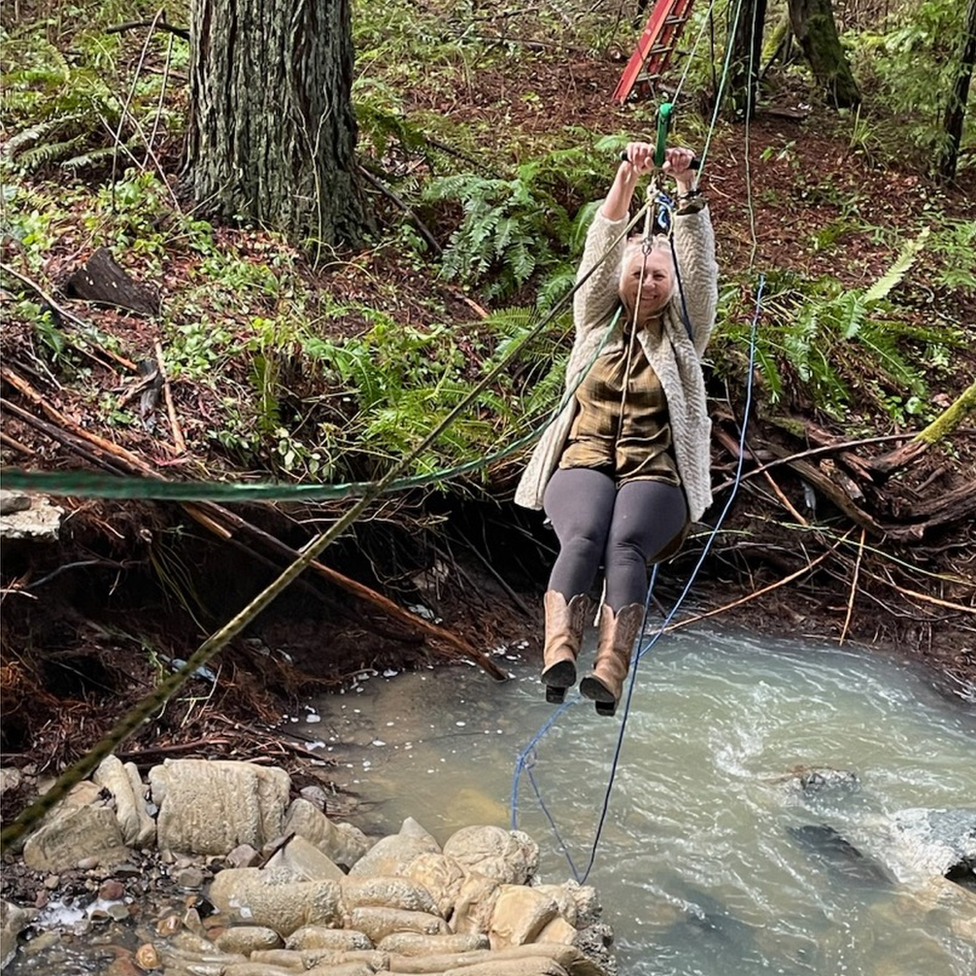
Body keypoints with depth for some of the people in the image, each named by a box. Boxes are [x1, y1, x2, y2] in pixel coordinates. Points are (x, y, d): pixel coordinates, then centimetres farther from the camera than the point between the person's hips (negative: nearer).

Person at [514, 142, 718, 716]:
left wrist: (688, 191, -10)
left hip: (657, 471, -1)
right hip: (585, 459, 1)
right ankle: (559, 656, -50)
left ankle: (610, 675, -49)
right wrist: (626, 182, -7)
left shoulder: (683, 331, 17)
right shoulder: (598, 320, 19)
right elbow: (601, 253, 5)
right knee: (583, 538, -31)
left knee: (627, 547, -31)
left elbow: (701, 266, 3)